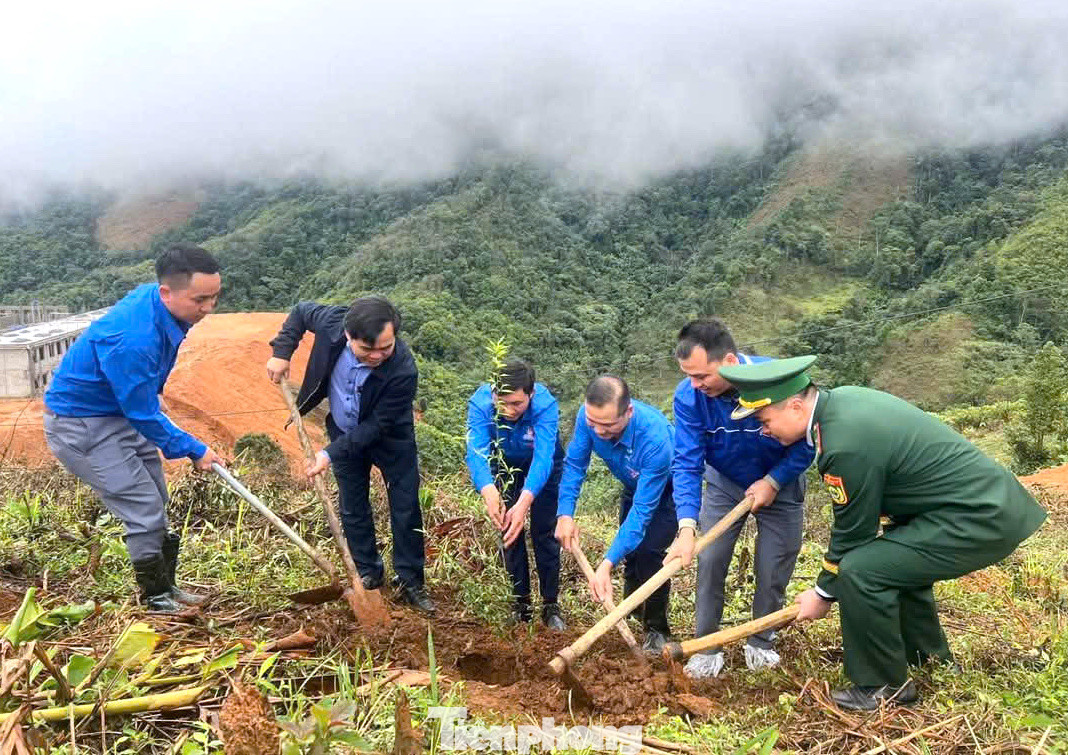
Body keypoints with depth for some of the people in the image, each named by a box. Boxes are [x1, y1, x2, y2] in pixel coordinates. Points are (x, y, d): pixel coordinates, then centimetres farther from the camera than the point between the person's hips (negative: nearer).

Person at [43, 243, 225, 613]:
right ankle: (156, 600, 13)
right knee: (144, 511, -6)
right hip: (81, 425, -9)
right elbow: (145, 415, -26)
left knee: (156, 505, 15)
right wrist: (194, 450, -17)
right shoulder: (133, 339, -37)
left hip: (124, 412, 9)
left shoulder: (154, 297, -9)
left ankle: (165, 586, 31)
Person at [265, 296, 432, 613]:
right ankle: (368, 575, 27)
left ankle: (410, 581, 16)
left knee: (406, 510, 1)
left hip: (391, 438, -3)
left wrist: (331, 454, -31)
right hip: (344, 432, 3)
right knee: (353, 510, 11)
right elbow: (301, 311, -5)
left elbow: (377, 426, -29)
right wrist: (281, 352, -14)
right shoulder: (332, 322, -30)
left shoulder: (403, 370, -39)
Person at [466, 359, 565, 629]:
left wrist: (524, 502, -64)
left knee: (544, 533, -5)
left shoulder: (545, 404, -39)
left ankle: (550, 605, 9)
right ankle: (520, 602, 15)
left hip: (543, 466, -2)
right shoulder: (480, 403, -35)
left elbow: (543, 457, -48)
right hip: (504, 464, 2)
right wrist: (488, 490, -65)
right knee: (508, 529, 1)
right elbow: (476, 452, -45)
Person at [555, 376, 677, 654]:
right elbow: (574, 464, -15)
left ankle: (657, 630, 2)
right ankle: (635, 616, 33)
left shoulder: (655, 438, -44)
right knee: (630, 549, 8)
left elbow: (643, 509, -40)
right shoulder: (589, 416, -30)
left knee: (648, 551, -19)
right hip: (634, 486, 6)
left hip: (667, 488, -6)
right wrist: (565, 514, -29)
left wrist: (607, 564, -44)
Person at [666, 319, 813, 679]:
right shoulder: (689, 396, -28)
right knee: (710, 561, -6)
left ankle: (761, 642, 27)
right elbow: (686, 463, -28)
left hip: (779, 484, -1)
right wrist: (687, 527, -38)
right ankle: (707, 647, 11)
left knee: (774, 569, 4)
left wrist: (772, 481, -24)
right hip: (724, 484, 1)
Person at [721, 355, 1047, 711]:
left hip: (979, 521, -11)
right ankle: (929, 657, 41)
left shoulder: (847, 444, -25)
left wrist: (824, 593, 4)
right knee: (892, 557, 27)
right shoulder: (841, 399, 4)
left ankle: (886, 686, 3)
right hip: (988, 499, 11)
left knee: (859, 571, -16)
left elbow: (852, 531, -12)